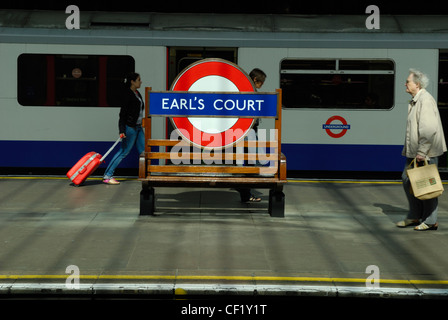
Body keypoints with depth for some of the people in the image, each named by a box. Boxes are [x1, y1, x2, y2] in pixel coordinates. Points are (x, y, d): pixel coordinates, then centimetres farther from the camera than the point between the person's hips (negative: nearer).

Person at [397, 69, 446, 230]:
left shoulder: (425, 100, -16)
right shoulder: (415, 101, 16)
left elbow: (429, 129, -24)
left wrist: (421, 151, -25)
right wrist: (409, 149, 20)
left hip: (426, 152, -10)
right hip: (415, 152, 10)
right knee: (407, 180, 13)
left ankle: (430, 221, 6)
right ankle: (414, 217, 23)